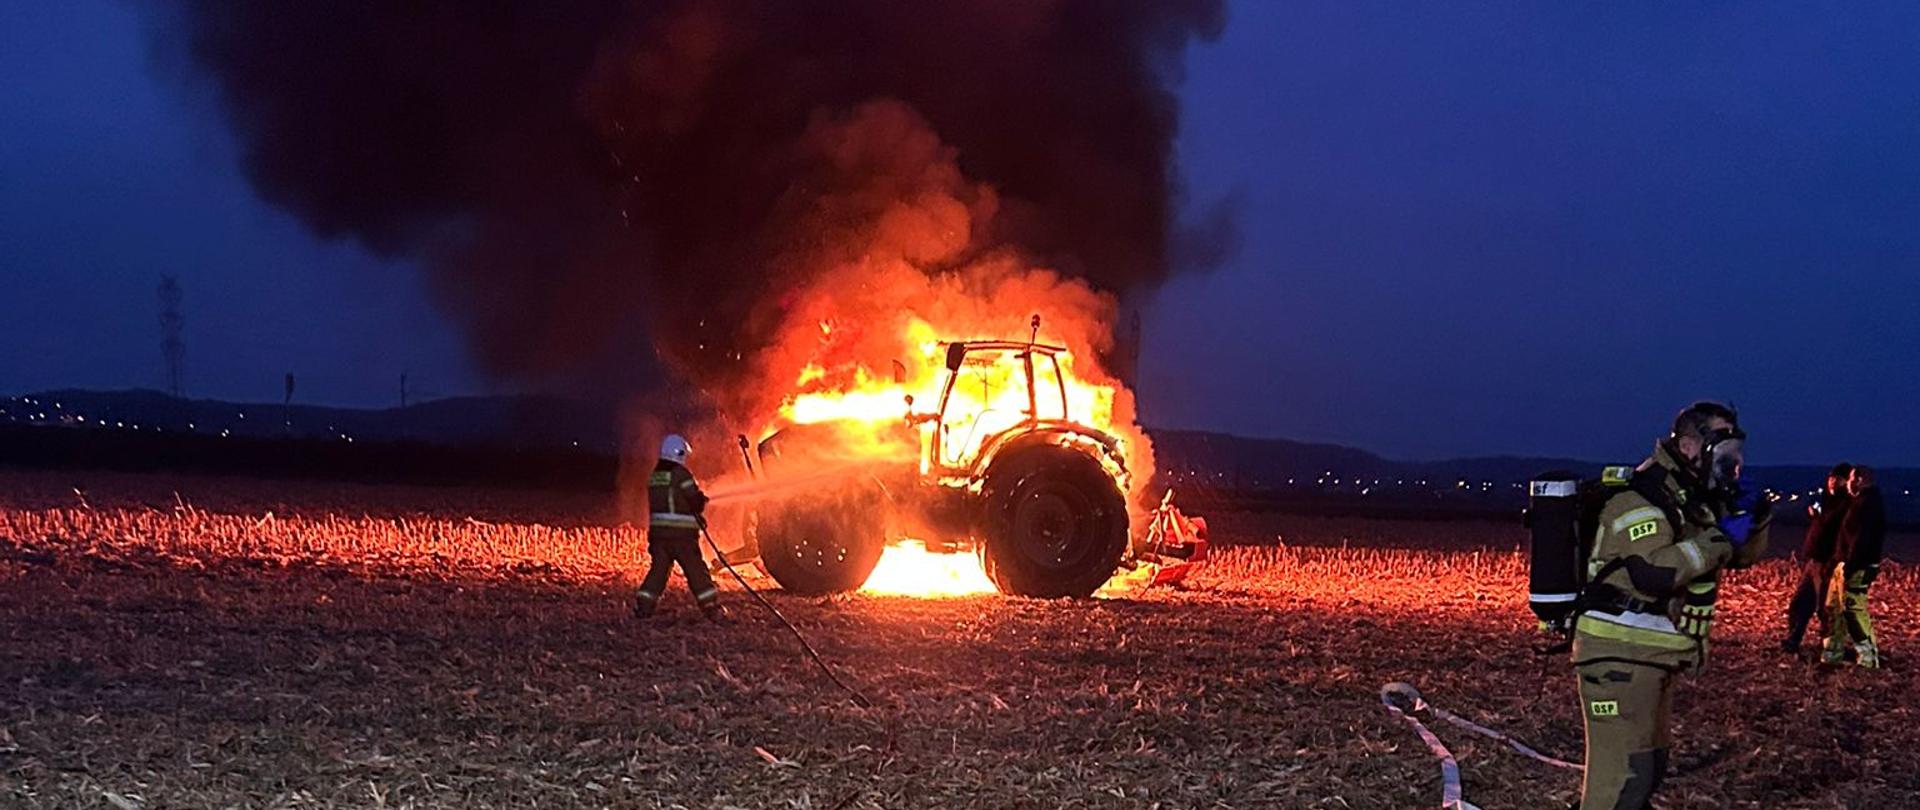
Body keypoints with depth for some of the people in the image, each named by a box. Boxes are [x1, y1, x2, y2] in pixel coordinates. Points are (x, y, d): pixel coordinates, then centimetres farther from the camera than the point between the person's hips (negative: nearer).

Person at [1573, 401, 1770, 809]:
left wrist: (1753, 516, 1)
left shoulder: (1697, 498, 13)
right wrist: (1721, 538, -23)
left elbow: (1744, 555, 23)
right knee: (1623, 776, -15)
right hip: (1621, 655, -10)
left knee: (1649, 768, 20)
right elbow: (1654, 572, -32)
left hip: (1653, 658, 11)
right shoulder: (1643, 496, -17)